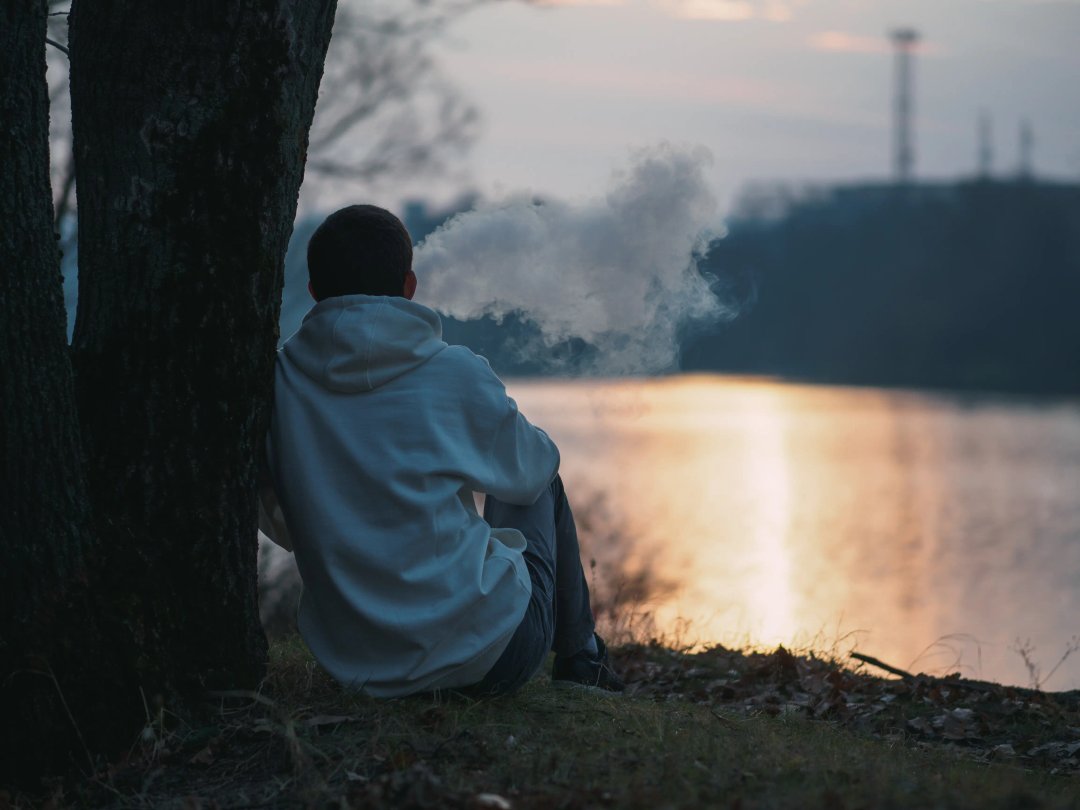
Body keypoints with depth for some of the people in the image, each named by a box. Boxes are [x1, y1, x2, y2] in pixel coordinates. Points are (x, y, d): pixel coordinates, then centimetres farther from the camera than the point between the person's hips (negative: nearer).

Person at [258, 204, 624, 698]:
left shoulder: (278, 383, -4)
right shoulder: (455, 374, -12)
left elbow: (279, 527, 9)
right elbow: (529, 467, 8)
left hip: (355, 668, 4)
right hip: (487, 657, -4)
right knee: (540, 483, 25)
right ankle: (580, 659, 38)